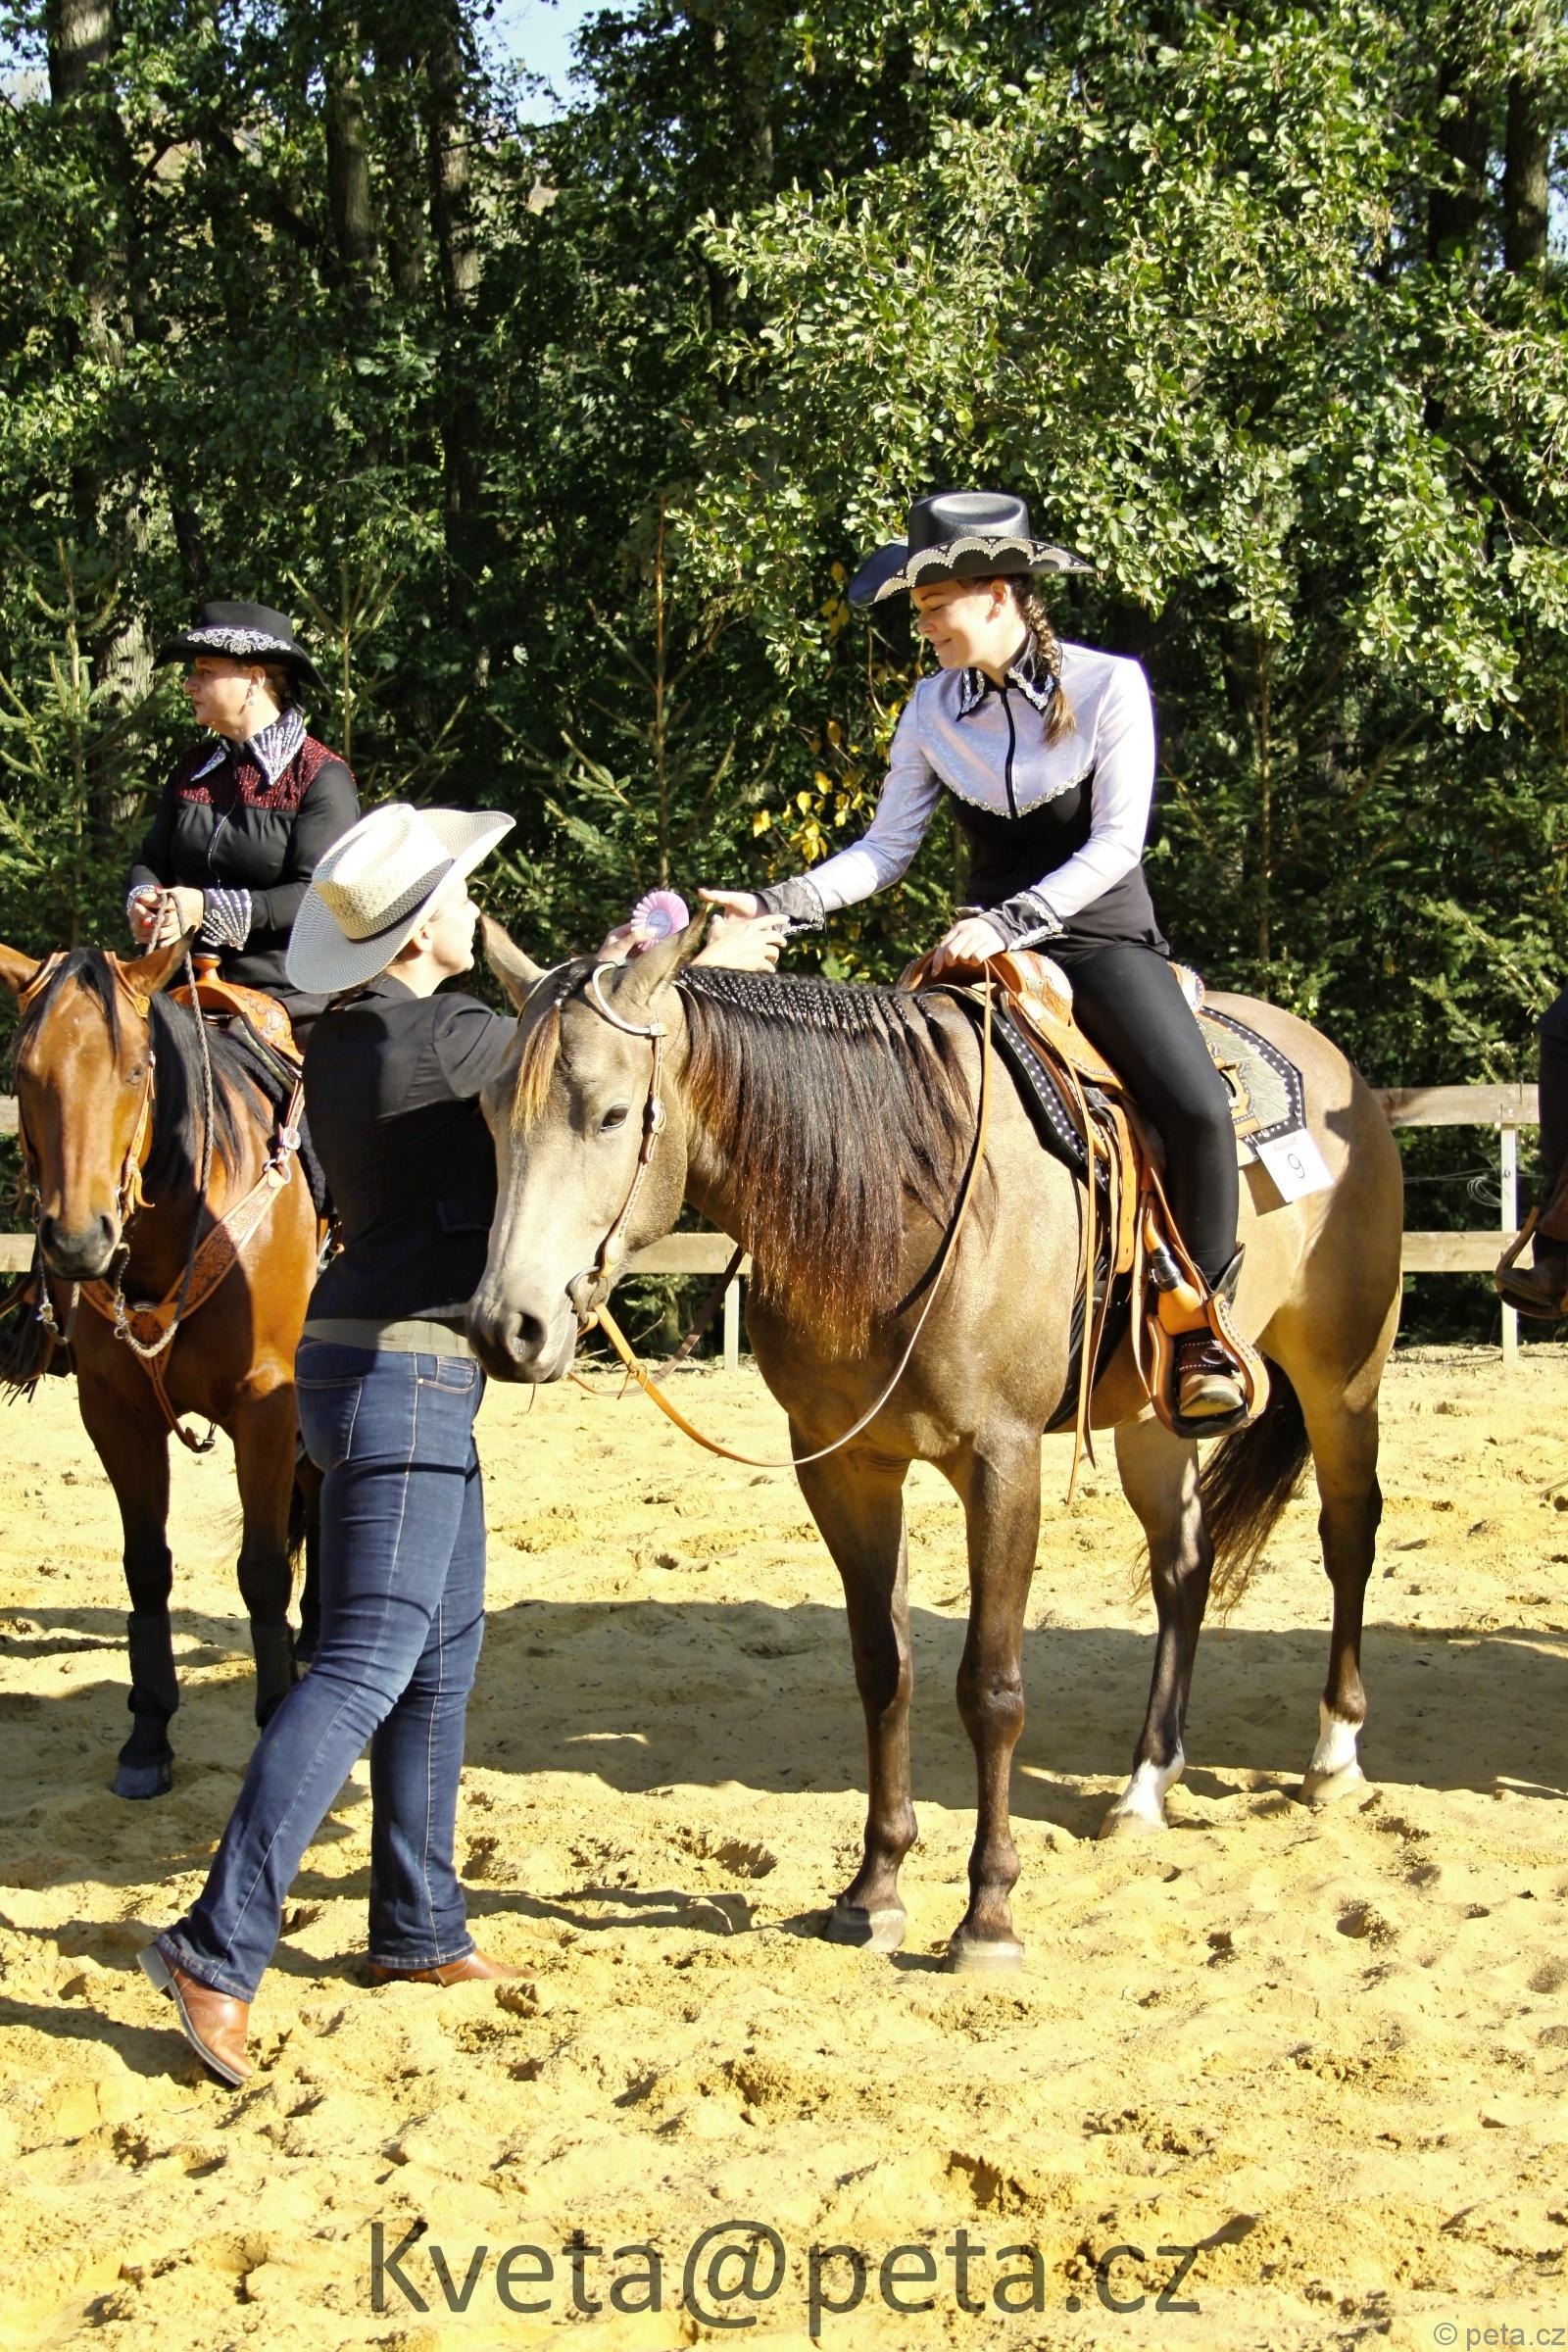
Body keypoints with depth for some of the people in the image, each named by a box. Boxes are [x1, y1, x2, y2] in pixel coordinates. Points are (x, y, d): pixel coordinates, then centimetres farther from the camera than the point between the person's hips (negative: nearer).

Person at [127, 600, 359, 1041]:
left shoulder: (323, 777, -5)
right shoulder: (192, 768, 16)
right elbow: (151, 860, 16)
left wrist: (209, 908, -23)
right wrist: (144, 902, -10)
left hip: (289, 996, -5)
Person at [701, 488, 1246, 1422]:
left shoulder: (1109, 686, -9)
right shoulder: (934, 708, 3)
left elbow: (1115, 845, -14)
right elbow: (885, 850, 4)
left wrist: (1008, 923, -25)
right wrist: (776, 905, -9)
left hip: (1106, 936, -4)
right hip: (989, 944, 4)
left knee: (1198, 1107, -28)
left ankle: (1204, 1334, -9)